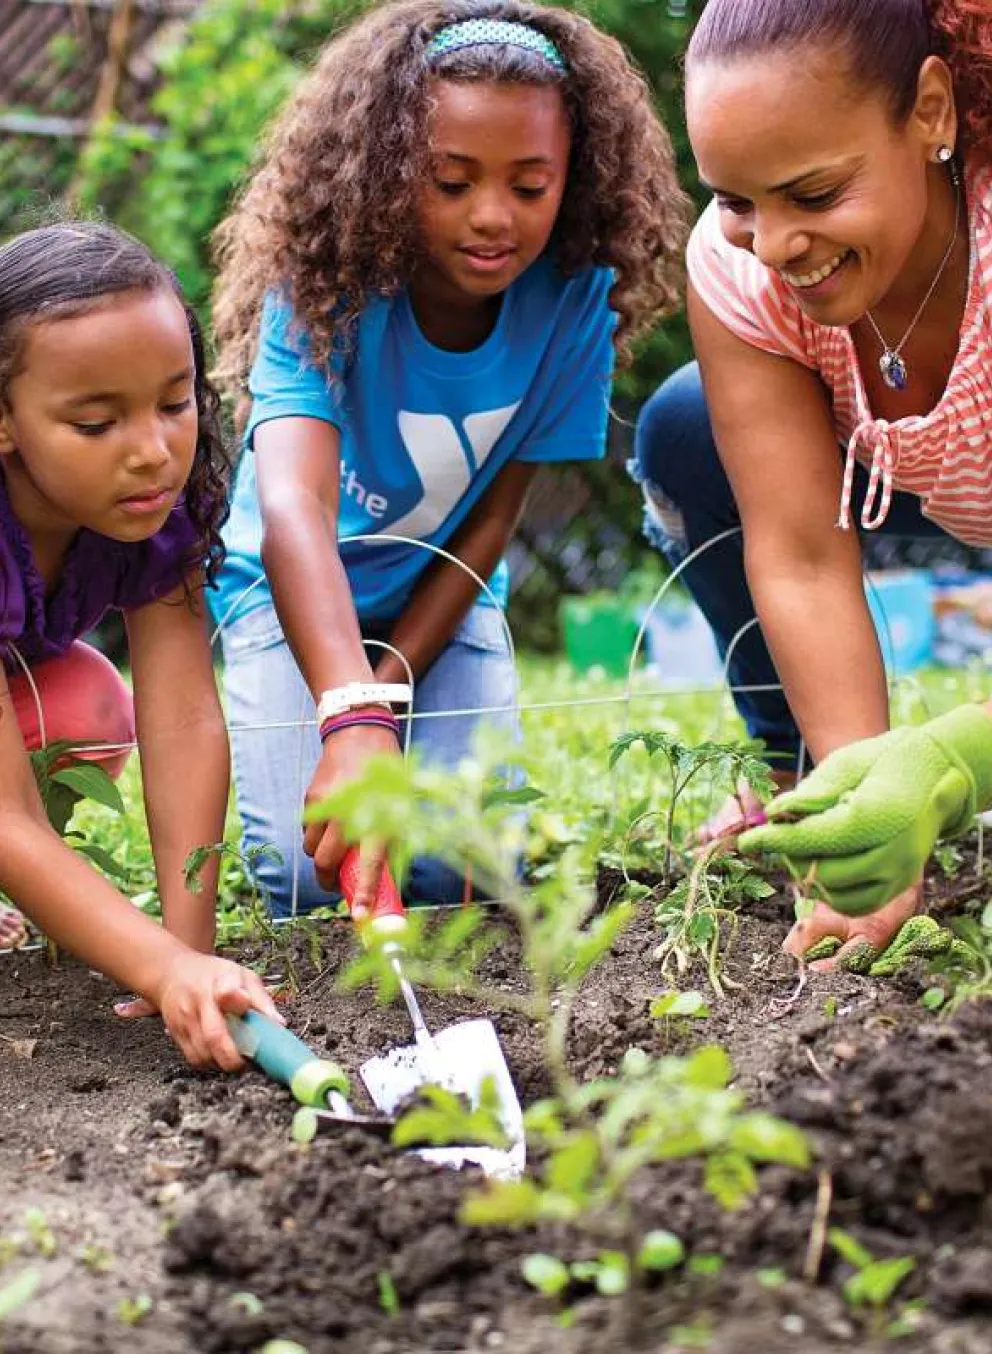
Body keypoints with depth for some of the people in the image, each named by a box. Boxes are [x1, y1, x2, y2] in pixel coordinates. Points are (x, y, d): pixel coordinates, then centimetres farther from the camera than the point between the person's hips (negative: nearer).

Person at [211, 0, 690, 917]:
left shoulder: (573, 300, -21)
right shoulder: (330, 289, -30)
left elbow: (491, 522, -13)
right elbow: (294, 508, -47)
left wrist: (387, 691, -20)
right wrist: (353, 720, -62)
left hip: (443, 593, 2)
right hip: (298, 592, -2)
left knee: (460, 868, -16)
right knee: (314, 871, -19)